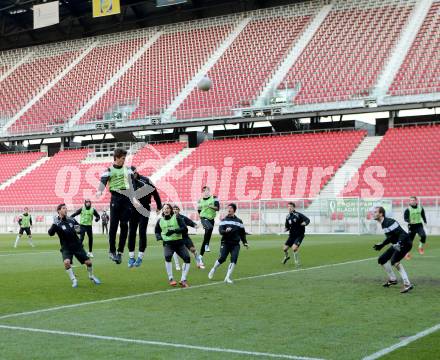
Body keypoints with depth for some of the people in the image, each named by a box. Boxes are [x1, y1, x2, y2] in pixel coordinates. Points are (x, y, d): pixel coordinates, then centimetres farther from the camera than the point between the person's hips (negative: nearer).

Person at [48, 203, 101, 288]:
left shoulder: (71, 220, 2)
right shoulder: (57, 223, -10)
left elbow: (79, 228, 20)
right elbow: (50, 233, -27)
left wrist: (78, 229, -3)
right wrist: (54, 225, -41)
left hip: (77, 246, 3)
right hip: (66, 248, -3)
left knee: (88, 262, 0)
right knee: (67, 262, -29)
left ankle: (91, 277, 29)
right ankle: (74, 280, -10)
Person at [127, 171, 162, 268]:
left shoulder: (145, 180, -7)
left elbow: (155, 193, 2)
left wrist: (159, 207, 8)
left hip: (144, 210, -2)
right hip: (133, 210, 2)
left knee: (142, 233, -4)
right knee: (132, 233, 3)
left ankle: (140, 257, 3)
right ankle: (131, 257, 10)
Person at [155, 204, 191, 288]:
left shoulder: (176, 218, -2)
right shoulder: (160, 221, 8)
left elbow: (184, 228, -11)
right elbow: (157, 231, 24)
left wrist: (174, 231, -24)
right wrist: (158, 237, 2)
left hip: (179, 242, 0)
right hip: (168, 243, 0)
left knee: (187, 258, -10)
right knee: (167, 257, -28)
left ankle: (183, 280, 3)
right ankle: (170, 279, -14)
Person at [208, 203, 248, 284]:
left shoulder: (239, 221, 12)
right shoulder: (224, 220, 7)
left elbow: (242, 233, 18)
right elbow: (220, 231, -5)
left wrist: (245, 243, 12)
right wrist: (225, 231, -25)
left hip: (235, 244, 2)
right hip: (225, 243, -1)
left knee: (234, 259, -14)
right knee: (222, 258, -12)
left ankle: (228, 277, -5)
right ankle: (213, 270, 17)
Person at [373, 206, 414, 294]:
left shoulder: (389, 222, -23)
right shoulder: (383, 224, 8)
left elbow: (402, 234, -27)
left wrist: (399, 244, -40)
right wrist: (381, 245, 25)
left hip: (405, 243, -11)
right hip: (396, 245, 11)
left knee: (394, 261, -30)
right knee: (382, 260, 16)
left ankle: (407, 284, -27)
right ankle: (392, 280, 32)